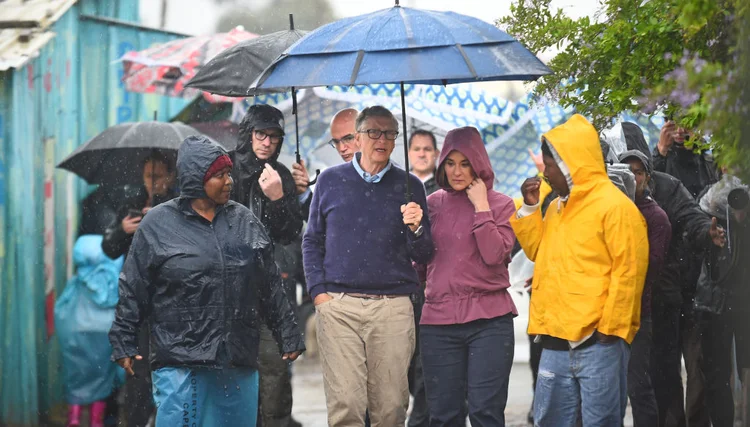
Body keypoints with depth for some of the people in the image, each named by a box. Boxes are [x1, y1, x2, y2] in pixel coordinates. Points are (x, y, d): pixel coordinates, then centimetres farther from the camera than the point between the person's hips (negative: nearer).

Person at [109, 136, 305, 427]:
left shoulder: (246, 222, 11)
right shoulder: (158, 224, 1)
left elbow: (271, 288, 16)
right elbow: (132, 293, 3)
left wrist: (288, 335, 16)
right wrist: (123, 344, 1)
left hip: (239, 365, 4)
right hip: (180, 365, -4)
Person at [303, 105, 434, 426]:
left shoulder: (408, 186, 10)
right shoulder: (331, 180, 10)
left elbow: (423, 256, 10)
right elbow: (312, 241, 14)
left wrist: (415, 228, -11)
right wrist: (318, 291, 2)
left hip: (393, 307, 1)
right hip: (338, 305, -1)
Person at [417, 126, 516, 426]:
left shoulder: (501, 205, 3)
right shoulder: (434, 204, 11)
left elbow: (494, 255, -12)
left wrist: (481, 206, -11)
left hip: (489, 320, -3)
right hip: (439, 320, 3)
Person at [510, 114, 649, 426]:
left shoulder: (614, 205, -9)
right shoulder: (557, 207, 18)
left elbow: (629, 271, -13)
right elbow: (539, 252, 25)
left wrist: (611, 327, -15)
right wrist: (529, 208, 12)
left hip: (598, 341, -8)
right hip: (556, 341, 8)